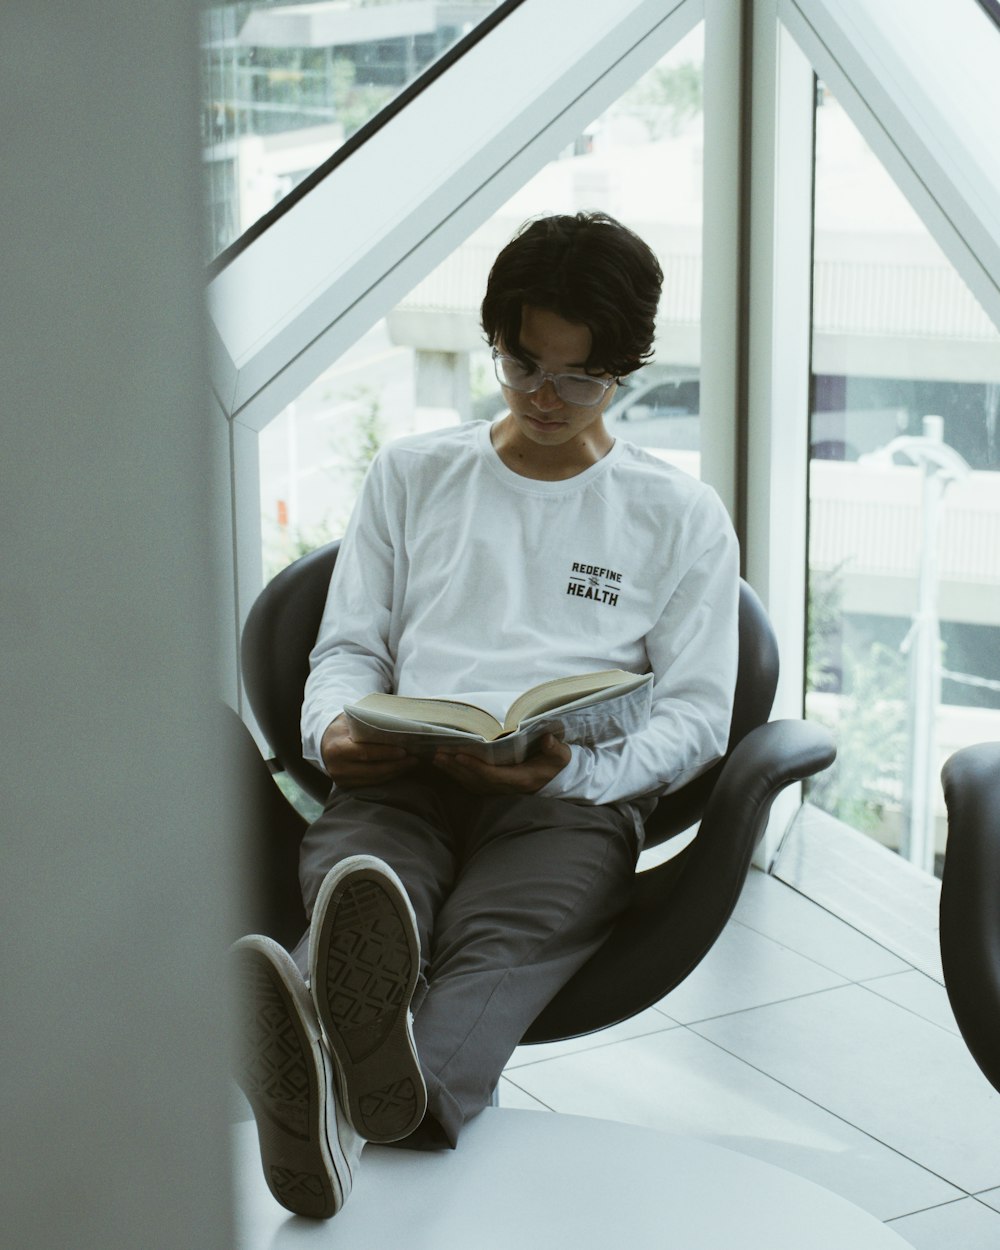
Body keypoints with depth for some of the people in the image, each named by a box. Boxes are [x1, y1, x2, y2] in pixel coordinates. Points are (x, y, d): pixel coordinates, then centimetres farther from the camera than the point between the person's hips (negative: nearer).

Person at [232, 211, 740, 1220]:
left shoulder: (682, 518, 17)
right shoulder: (411, 474, 24)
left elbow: (698, 713, 9)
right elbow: (348, 647, 21)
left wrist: (574, 766, -13)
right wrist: (336, 730, -5)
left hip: (573, 794, -1)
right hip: (401, 779, 1)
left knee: (500, 935, -37)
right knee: (356, 885, -37)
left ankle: (398, 1085, -70)